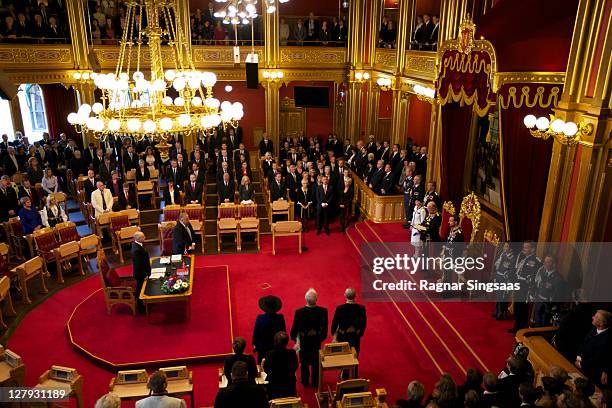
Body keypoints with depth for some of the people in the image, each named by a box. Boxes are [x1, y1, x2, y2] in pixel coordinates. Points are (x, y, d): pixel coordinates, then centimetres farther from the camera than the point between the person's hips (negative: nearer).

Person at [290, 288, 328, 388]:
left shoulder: (299, 312, -26)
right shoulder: (323, 311, -22)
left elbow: (295, 327, -13)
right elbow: (324, 327, -8)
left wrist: (294, 337, 7)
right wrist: (322, 337, 10)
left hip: (304, 340, -1)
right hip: (317, 340, 1)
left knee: (304, 362, 19)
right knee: (316, 362, 19)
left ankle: (305, 382, 32)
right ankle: (315, 382, 32)